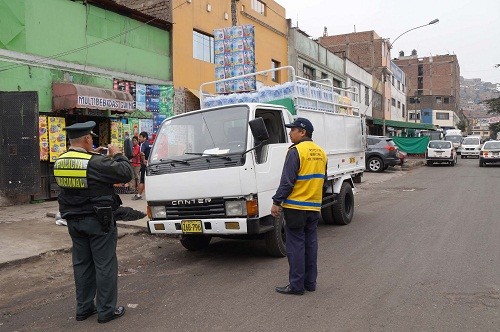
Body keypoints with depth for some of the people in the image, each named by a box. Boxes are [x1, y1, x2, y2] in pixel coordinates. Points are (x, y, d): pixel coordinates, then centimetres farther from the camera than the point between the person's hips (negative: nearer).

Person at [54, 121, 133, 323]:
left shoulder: (60, 162, 2)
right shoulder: (96, 163, -21)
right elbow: (125, 174, -18)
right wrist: (117, 155, -3)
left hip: (73, 221, 7)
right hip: (98, 221, -7)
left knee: (81, 264, 17)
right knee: (105, 265, 3)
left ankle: (83, 308, 26)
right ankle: (106, 310, 11)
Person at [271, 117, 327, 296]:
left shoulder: (296, 151, -13)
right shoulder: (320, 152, 11)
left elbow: (287, 181, -17)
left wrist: (276, 202, -12)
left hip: (295, 207, -7)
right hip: (314, 207, 8)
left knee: (295, 246, -1)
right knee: (311, 244, 13)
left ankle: (296, 285, 5)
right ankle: (310, 283, 21)